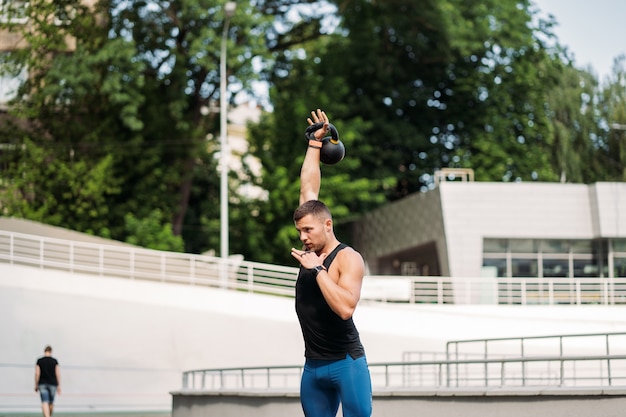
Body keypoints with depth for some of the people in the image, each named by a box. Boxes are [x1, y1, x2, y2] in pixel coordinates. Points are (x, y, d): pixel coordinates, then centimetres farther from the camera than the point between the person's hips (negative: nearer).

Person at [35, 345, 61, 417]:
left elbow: (37, 373, -4)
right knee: (51, 403, 16)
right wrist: (59, 385, 6)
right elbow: (58, 374, -1)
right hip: (52, 384, 1)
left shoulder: (39, 361, -2)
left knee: (44, 402, -9)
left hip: (42, 384, -1)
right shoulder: (55, 361, 0)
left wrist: (36, 385, 4)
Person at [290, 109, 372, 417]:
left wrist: (317, 269, -23)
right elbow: (308, 187, 12)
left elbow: (345, 307, -27)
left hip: (346, 362, -7)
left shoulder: (348, 259, -12)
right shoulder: (311, 249, 7)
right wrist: (315, 143, 16)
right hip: (313, 365, 7)